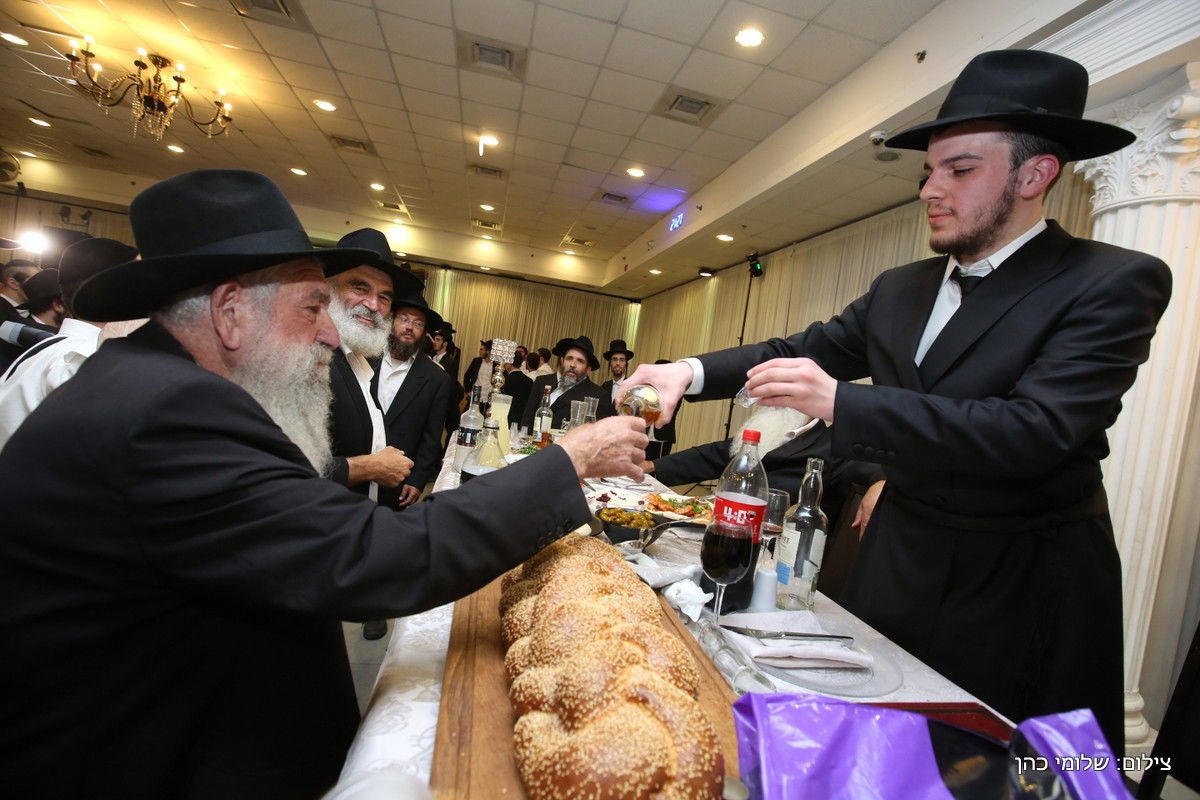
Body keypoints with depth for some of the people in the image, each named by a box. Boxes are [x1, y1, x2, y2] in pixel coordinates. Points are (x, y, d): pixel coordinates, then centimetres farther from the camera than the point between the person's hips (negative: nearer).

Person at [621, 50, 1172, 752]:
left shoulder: (1115, 283, -14)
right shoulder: (900, 289, 4)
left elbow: (1035, 430, -26)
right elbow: (808, 348, 5)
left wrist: (838, 401, -33)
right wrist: (691, 372, -10)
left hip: (1022, 587, -5)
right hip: (900, 557, 6)